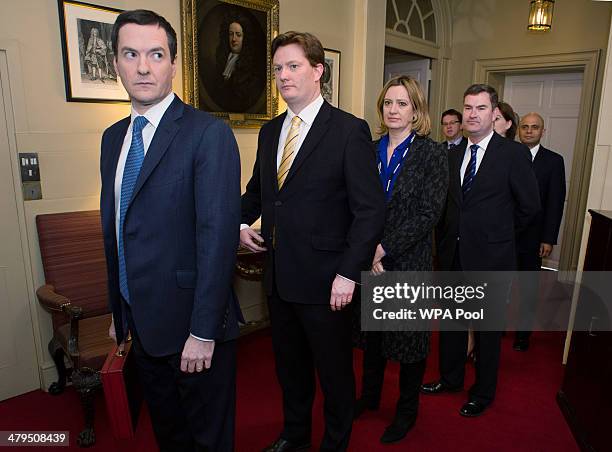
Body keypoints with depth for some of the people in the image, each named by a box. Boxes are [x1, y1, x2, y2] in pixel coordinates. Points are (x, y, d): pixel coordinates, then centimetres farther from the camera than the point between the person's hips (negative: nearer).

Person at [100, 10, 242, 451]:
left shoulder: (209, 134, -16)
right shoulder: (114, 137, 8)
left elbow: (218, 235, -21)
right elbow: (114, 229, 11)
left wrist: (204, 331, -21)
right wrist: (119, 310, 14)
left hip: (191, 321, -6)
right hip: (140, 319, 7)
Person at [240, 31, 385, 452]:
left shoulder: (350, 130, -10)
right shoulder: (270, 131, 10)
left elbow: (370, 209, -14)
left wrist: (349, 273, -20)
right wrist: (243, 222, 1)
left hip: (326, 280, -6)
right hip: (279, 275, 6)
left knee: (334, 370, 14)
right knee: (290, 365, 23)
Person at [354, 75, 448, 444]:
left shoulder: (432, 153, -7)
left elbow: (428, 215, -14)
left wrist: (384, 249, -18)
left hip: (409, 264, -3)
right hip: (369, 262, 4)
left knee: (410, 337, 12)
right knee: (372, 332, 18)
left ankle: (408, 410, 34)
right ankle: (370, 395, 42)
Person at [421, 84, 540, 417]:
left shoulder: (514, 153, -9)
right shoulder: (453, 155, 6)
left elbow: (529, 206, -4)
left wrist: (498, 233, 5)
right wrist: (445, 239, 3)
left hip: (490, 256, -4)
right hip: (452, 254, 5)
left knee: (488, 328, 12)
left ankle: (483, 393, 32)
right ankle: (450, 378, 40)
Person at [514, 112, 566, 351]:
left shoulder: (554, 161, 0)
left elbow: (556, 202, -3)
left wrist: (548, 239, -8)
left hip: (532, 237, 0)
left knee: (528, 287, 11)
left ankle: (523, 334, 25)